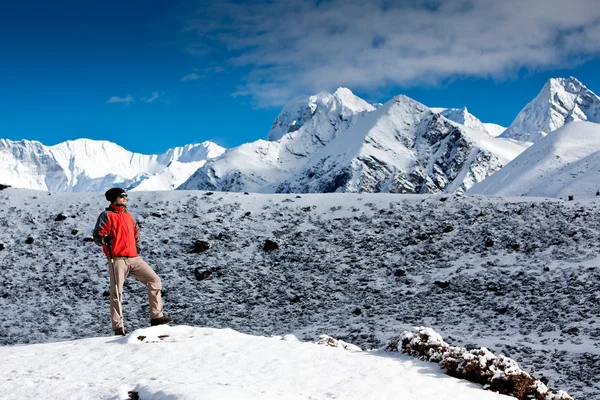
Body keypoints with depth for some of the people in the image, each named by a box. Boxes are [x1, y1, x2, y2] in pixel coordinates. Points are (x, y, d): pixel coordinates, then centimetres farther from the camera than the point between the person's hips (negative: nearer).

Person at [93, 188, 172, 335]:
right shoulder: (107, 216, 0)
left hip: (134, 258, 7)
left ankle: (156, 316, 4)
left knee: (154, 280, 0)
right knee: (117, 292, -5)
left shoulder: (128, 216, 21)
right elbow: (97, 235, -6)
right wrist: (105, 239, -27)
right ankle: (118, 327, 2)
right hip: (117, 260, -7)